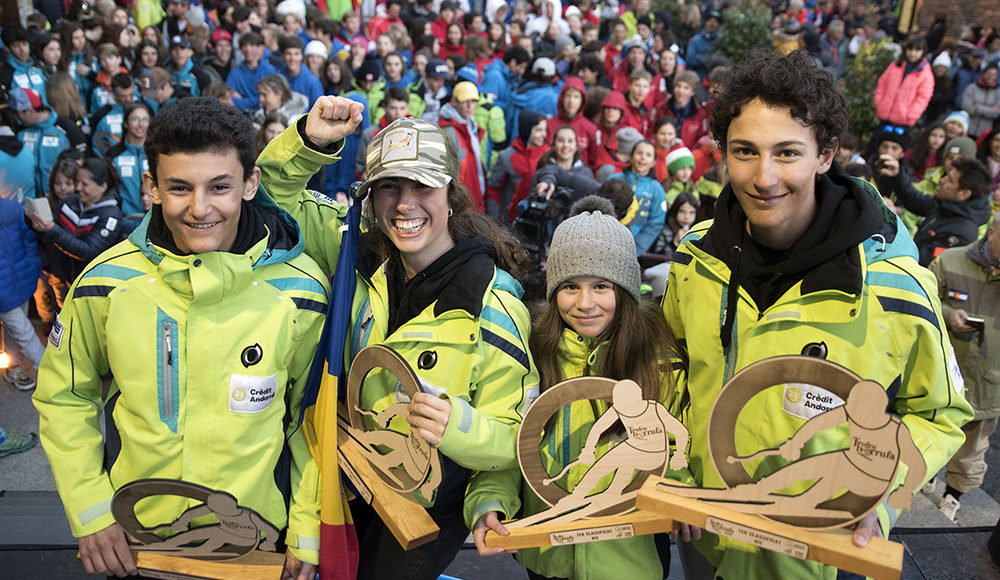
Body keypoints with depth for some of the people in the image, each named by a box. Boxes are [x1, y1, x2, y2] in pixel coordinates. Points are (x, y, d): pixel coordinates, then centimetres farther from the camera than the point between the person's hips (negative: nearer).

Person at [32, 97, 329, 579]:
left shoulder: (299, 291, -16)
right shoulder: (106, 284, -13)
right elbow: (63, 396, 2)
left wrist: (308, 531, -4)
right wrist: (90, 512, -5)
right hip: (132, 539, 2)